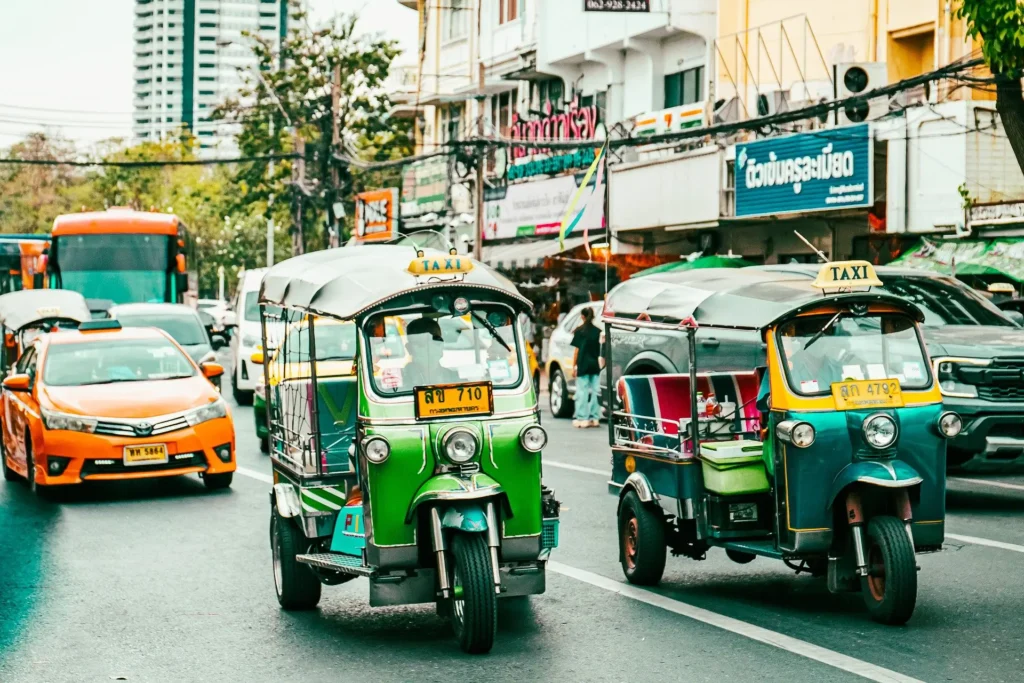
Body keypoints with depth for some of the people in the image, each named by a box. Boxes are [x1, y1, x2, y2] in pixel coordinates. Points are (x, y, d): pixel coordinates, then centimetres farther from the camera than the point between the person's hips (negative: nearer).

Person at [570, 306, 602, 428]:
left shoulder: (579, 331, -5)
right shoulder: (598, 331, 4)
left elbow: (577, 350, -6)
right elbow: (601, 350, 5)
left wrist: (574, 365, -1)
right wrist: (601, 363, 13)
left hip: (583, 365, -3)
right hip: (595, 365, 3)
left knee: (582, 392, -1)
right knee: (595, 391, 8)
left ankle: (582, 418, -4)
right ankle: (594, 418, 9)